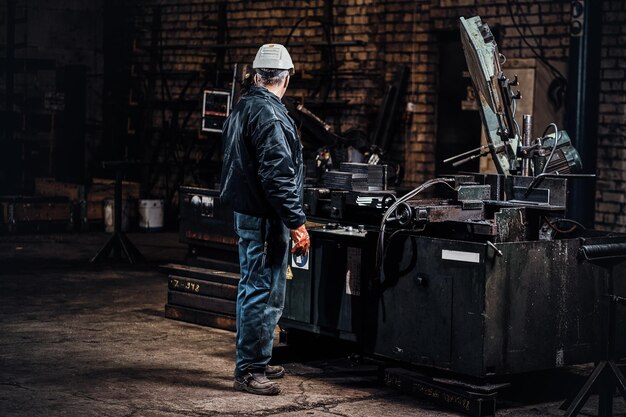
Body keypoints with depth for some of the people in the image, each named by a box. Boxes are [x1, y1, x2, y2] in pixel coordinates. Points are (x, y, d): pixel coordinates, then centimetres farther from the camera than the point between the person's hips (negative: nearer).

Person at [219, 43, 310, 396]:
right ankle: (249, 370, -1)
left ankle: (255, 362, 29)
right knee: (263, 292, -6)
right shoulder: (269, 115, -19)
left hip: (246, 212, 11)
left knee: (253, 289, 18)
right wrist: (297, 222, -22)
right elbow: (278, 175, -24)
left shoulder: (242, 109, 14)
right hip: (265, 219, -11)